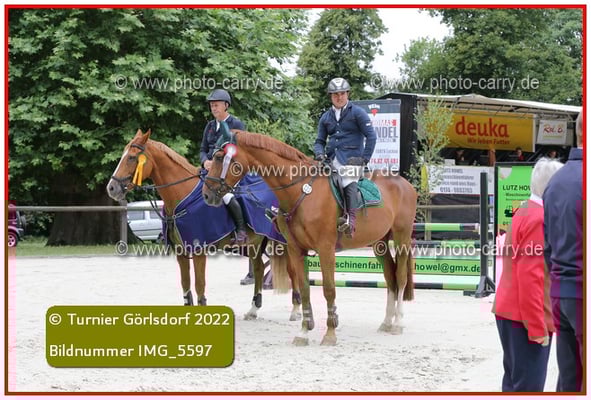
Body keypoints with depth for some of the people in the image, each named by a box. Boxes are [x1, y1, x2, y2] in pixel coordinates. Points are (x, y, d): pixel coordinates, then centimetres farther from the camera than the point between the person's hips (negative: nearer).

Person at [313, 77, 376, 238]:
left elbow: (371, 136, 1)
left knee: (349, 181, -29)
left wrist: (365, 159, -7)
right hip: (331, 158, 6)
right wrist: (320, 154, -3)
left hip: (351, 157, -6)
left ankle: (351, 220, -41)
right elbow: (320, 141, 20)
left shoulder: (357, 113, 4)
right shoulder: (326, 117, 19)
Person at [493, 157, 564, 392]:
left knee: (515, 381, 16)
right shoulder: (541, 219, -17)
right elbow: (531, 277, -22)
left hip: (510, 311, 10)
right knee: (529, 386, -8)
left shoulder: (525, 212, 14)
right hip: (526, 317, -10)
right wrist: (537, 327, -20)